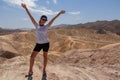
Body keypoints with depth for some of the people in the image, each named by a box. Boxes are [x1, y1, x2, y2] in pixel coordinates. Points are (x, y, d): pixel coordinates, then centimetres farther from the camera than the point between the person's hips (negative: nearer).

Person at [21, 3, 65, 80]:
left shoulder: (46, 26, 0)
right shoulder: (36, 25, 3)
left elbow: (53, 19, -2)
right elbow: (31, 17, -1)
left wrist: (59, 13, -4)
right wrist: (25, 8, -4)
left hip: (46, 43, -1)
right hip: (38, 44, 1)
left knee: (45, 57, 8)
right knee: (32, 56, -5)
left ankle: (44, 70, 25)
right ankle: (30, 70, 12)